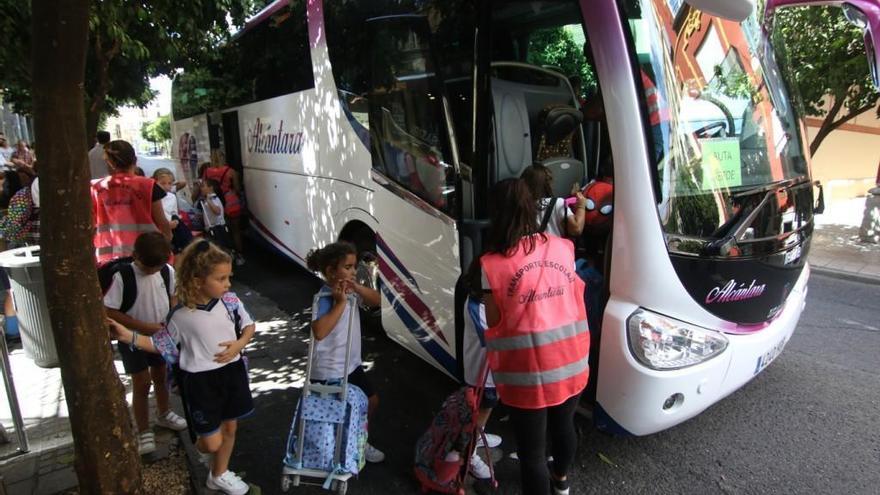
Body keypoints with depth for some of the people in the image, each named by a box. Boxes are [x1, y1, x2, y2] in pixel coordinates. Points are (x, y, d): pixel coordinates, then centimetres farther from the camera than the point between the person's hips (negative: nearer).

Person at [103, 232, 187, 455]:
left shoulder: (168, 271, -12)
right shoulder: (122, 276, -24)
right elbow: (109, 311, -21)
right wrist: (143, 326, -23)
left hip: (161, 335, 4)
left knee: (161, 376, 21)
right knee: (141, 384, 3)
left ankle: (163, 414, 44)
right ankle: (144, 432, 19)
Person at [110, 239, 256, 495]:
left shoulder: (230, 301, -9)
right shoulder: (180, 316, -15)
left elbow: (249, 326, 4)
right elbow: (162, 345, -2)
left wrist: (239, 344, -13)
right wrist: (129, 336, -12)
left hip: (231, 371, 4)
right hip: (200, 380, -3)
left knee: (230, 427, 17)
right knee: (212, 441, 0)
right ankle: (203, 449, 39)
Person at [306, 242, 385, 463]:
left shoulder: (350, 290, -1)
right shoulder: (324, 298, -25)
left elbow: (376, 300, -5)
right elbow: (319, 332, -38)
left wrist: (357, 288, -20)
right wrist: (340, 302, -36)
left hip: (352, 364, 9)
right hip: (329, 372, -9)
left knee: (371, 401, 22)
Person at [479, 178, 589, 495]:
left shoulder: (493, 263, -16)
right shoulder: (562, 248, -3)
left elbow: (494, 322, -10)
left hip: (528, 370, -5)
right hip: (571, 362, 6)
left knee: (531, 447, 11)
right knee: (563, 425, 30)